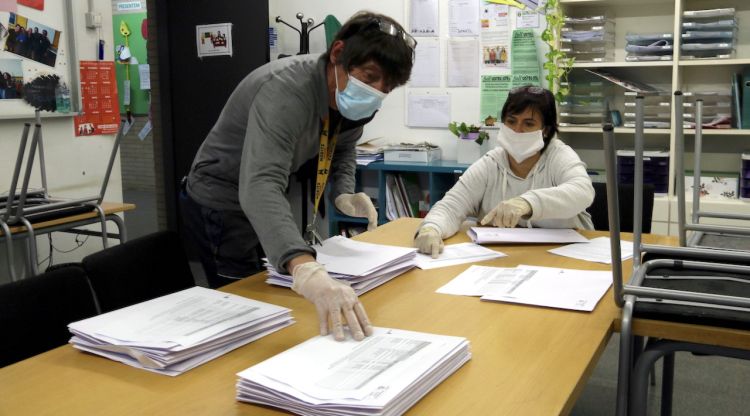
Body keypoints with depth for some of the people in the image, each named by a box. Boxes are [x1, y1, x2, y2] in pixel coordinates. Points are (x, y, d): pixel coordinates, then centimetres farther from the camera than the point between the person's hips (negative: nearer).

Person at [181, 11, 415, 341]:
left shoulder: (350, 100, -11)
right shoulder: (286, 91, -36)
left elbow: (343, 146, 10)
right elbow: (259, 187, -51)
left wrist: (344, 193, -12)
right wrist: (307, 271, -67)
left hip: (272, 203, 8)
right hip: (220, 203, -7)